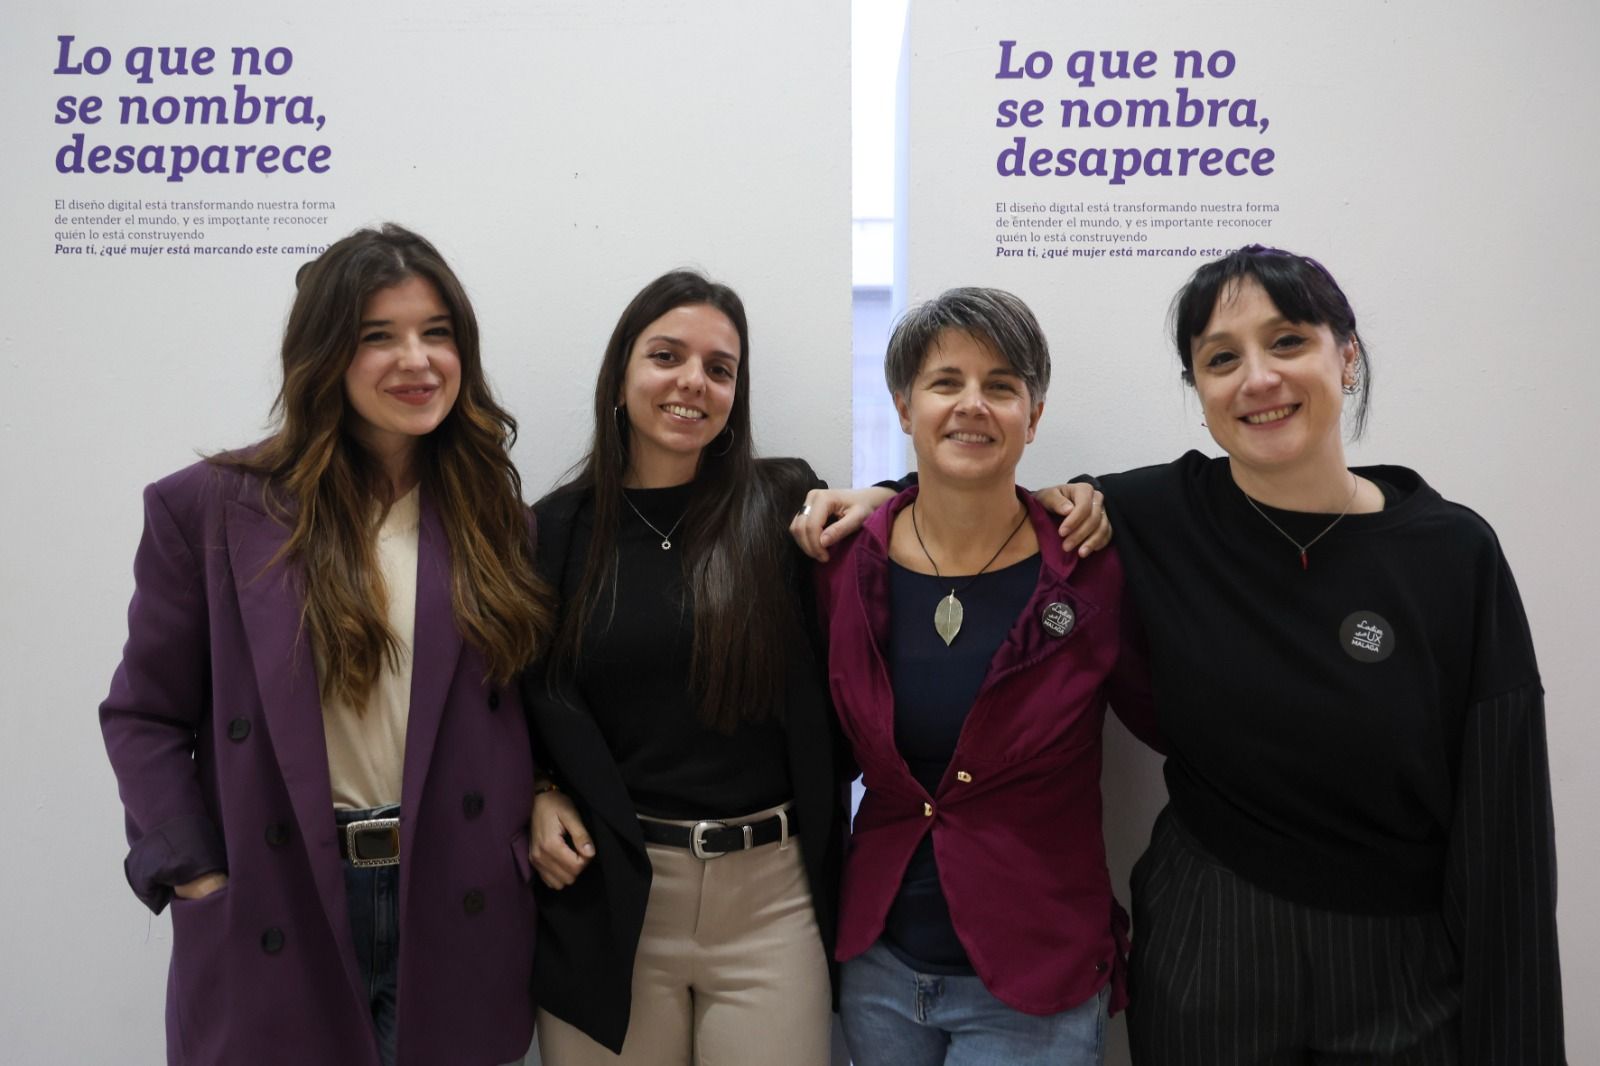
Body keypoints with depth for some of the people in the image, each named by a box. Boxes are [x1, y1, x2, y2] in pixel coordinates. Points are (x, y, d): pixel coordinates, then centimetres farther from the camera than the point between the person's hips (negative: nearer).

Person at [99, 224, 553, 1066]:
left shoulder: (490, 509, 3)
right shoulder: (209, 509, -4)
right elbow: (144, 715, 0)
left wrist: (541, 800, -4)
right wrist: (197, 878, -7)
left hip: (456, 913, 2)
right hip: (274, 919, -1)